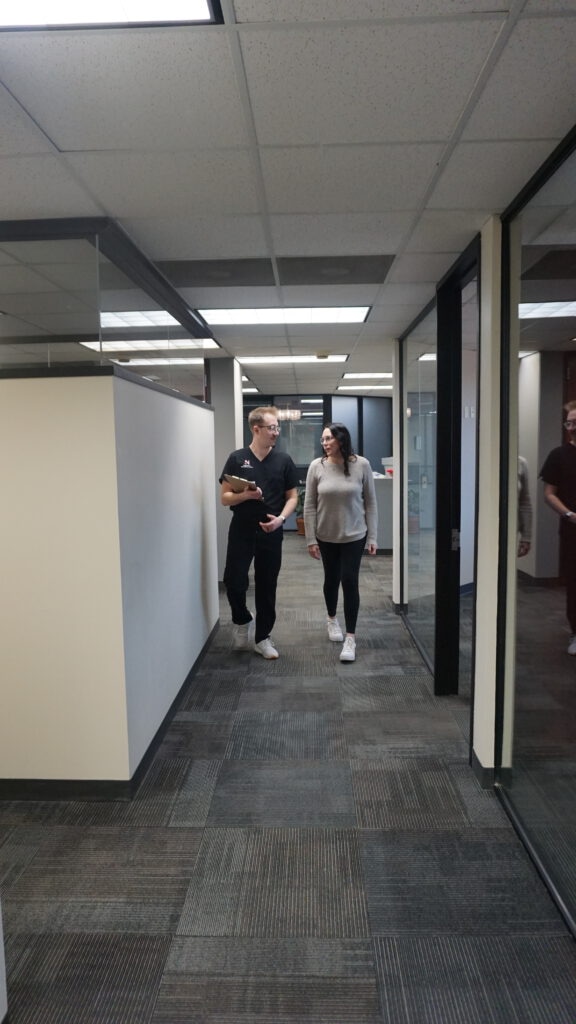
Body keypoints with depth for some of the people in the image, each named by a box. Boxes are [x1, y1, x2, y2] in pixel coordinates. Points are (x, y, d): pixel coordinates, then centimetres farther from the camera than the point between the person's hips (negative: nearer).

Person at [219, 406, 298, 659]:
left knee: (266, 586, 7)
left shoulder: (283, 460, 2)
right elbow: (224, 498, 0)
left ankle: (262, 637, 22)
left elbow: (292, 497, 5)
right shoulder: (237, 459, -1)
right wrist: (246, 495, -20)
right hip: (241, 531, -1)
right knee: (234, 581, -5)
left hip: (270, 533, 1)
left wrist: (281, 518, -13)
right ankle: (243, 621, 24)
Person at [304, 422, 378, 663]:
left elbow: (370, 503, -4)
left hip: (354, 536, -1)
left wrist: (372, 537, -5)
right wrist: (311, 539, -6)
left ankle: (350, 637, 4)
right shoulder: (317, 466, -8)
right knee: (331, 579, 16)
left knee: (349, 582, -5)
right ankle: (332, 619, 42)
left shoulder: (361, 465, -10)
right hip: (326, 536, 2)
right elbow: (309, 506, -4)